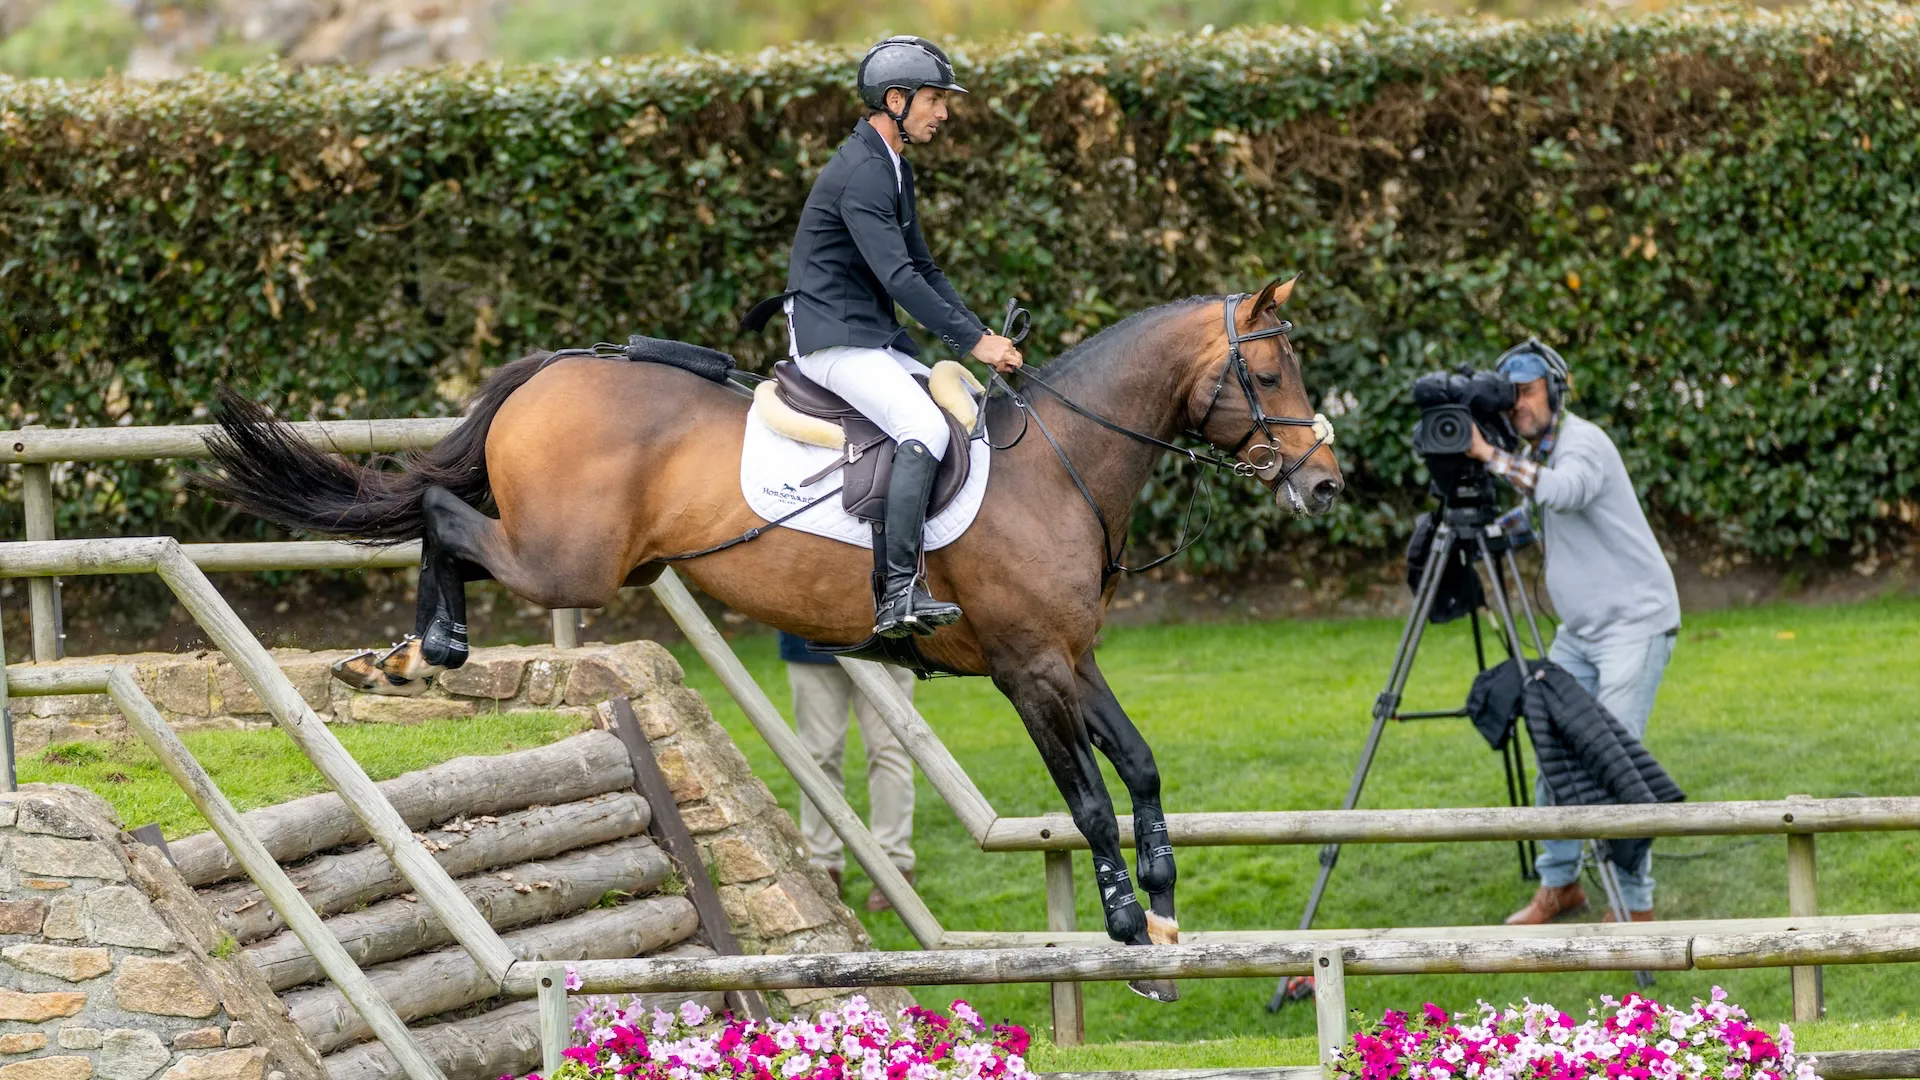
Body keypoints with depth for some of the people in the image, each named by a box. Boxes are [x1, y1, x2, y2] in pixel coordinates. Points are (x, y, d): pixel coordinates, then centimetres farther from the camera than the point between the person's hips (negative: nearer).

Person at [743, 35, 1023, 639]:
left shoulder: (894, 171, 17)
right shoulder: (861, 173, -17)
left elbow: (923, 269, 22)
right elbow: (898, 277, -25)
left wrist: (981, 335, 10)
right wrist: (972, 342, -23)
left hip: (874, 340, 11)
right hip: (833, 339, -11)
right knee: (925, 429, -28)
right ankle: (898, 595, -34)